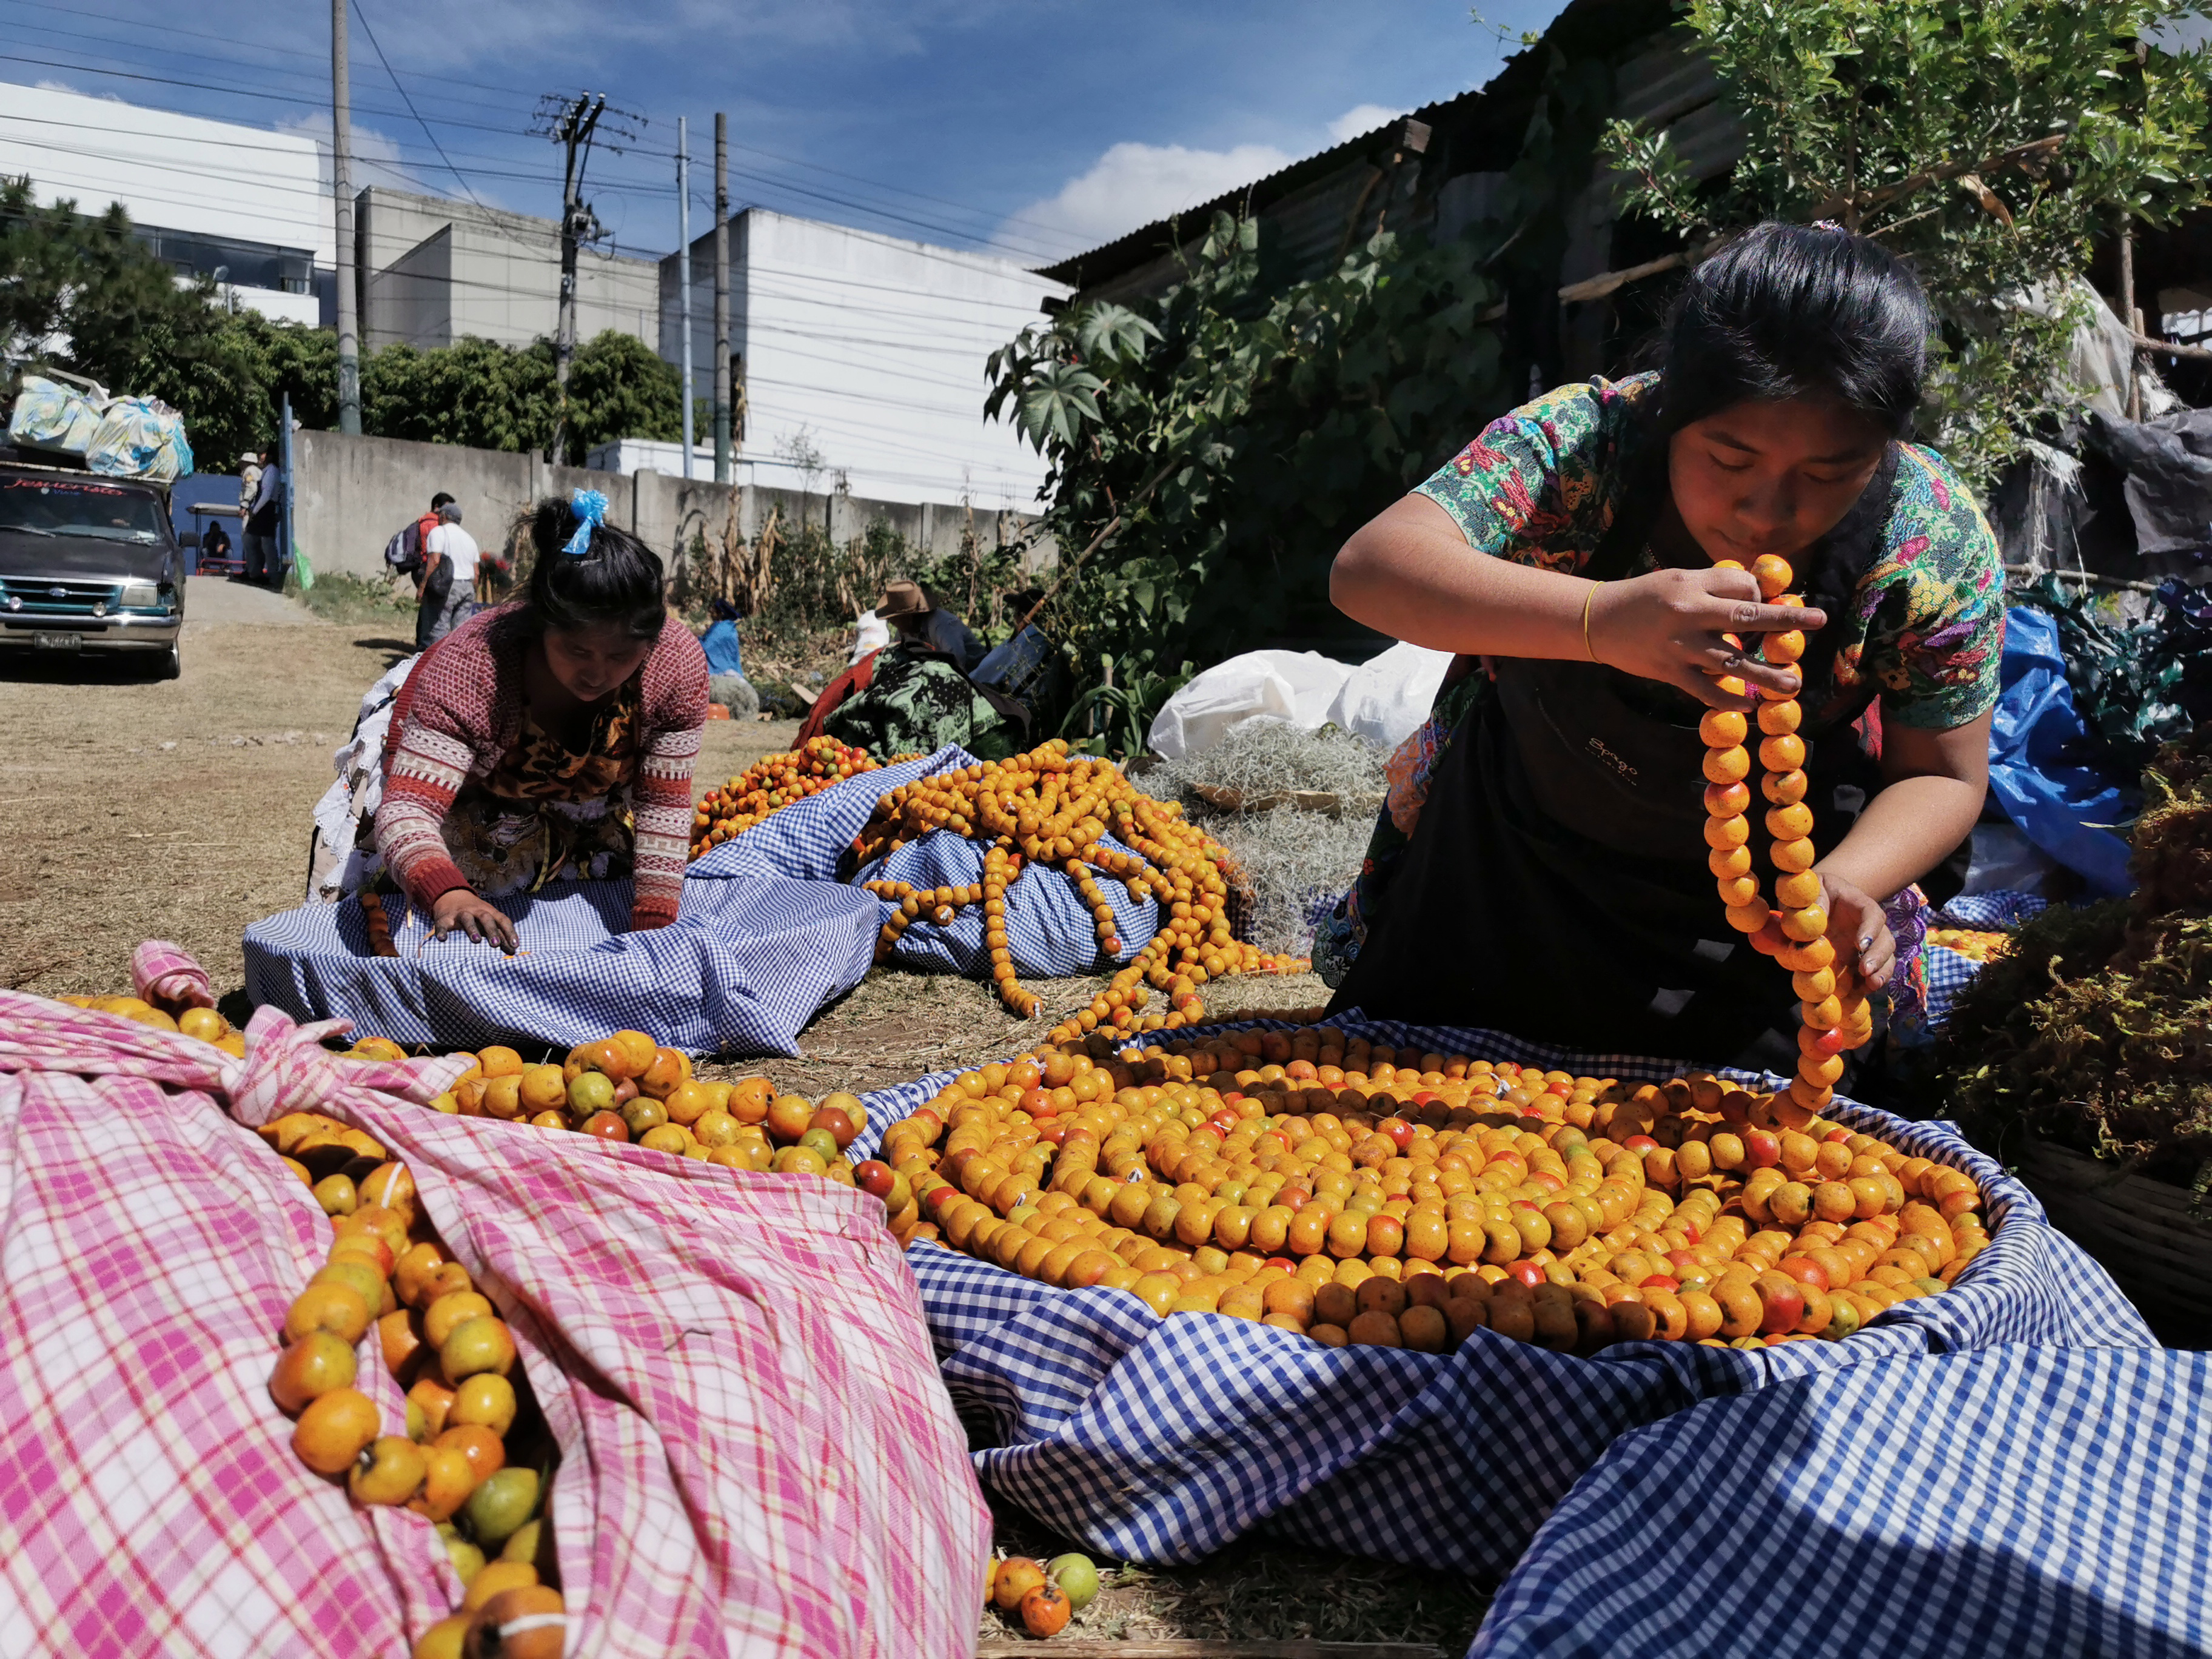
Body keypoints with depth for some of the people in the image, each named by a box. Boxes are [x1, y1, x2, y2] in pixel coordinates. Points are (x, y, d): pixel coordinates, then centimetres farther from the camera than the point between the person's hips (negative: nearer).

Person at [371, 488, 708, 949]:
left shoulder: (678, 665, -34)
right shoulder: (469, 668, -43)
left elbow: (663, 806, -24)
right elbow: (407, 810, -50)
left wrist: (652, 928, -29)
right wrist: (450, 896, -71)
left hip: (594, 790, 3)